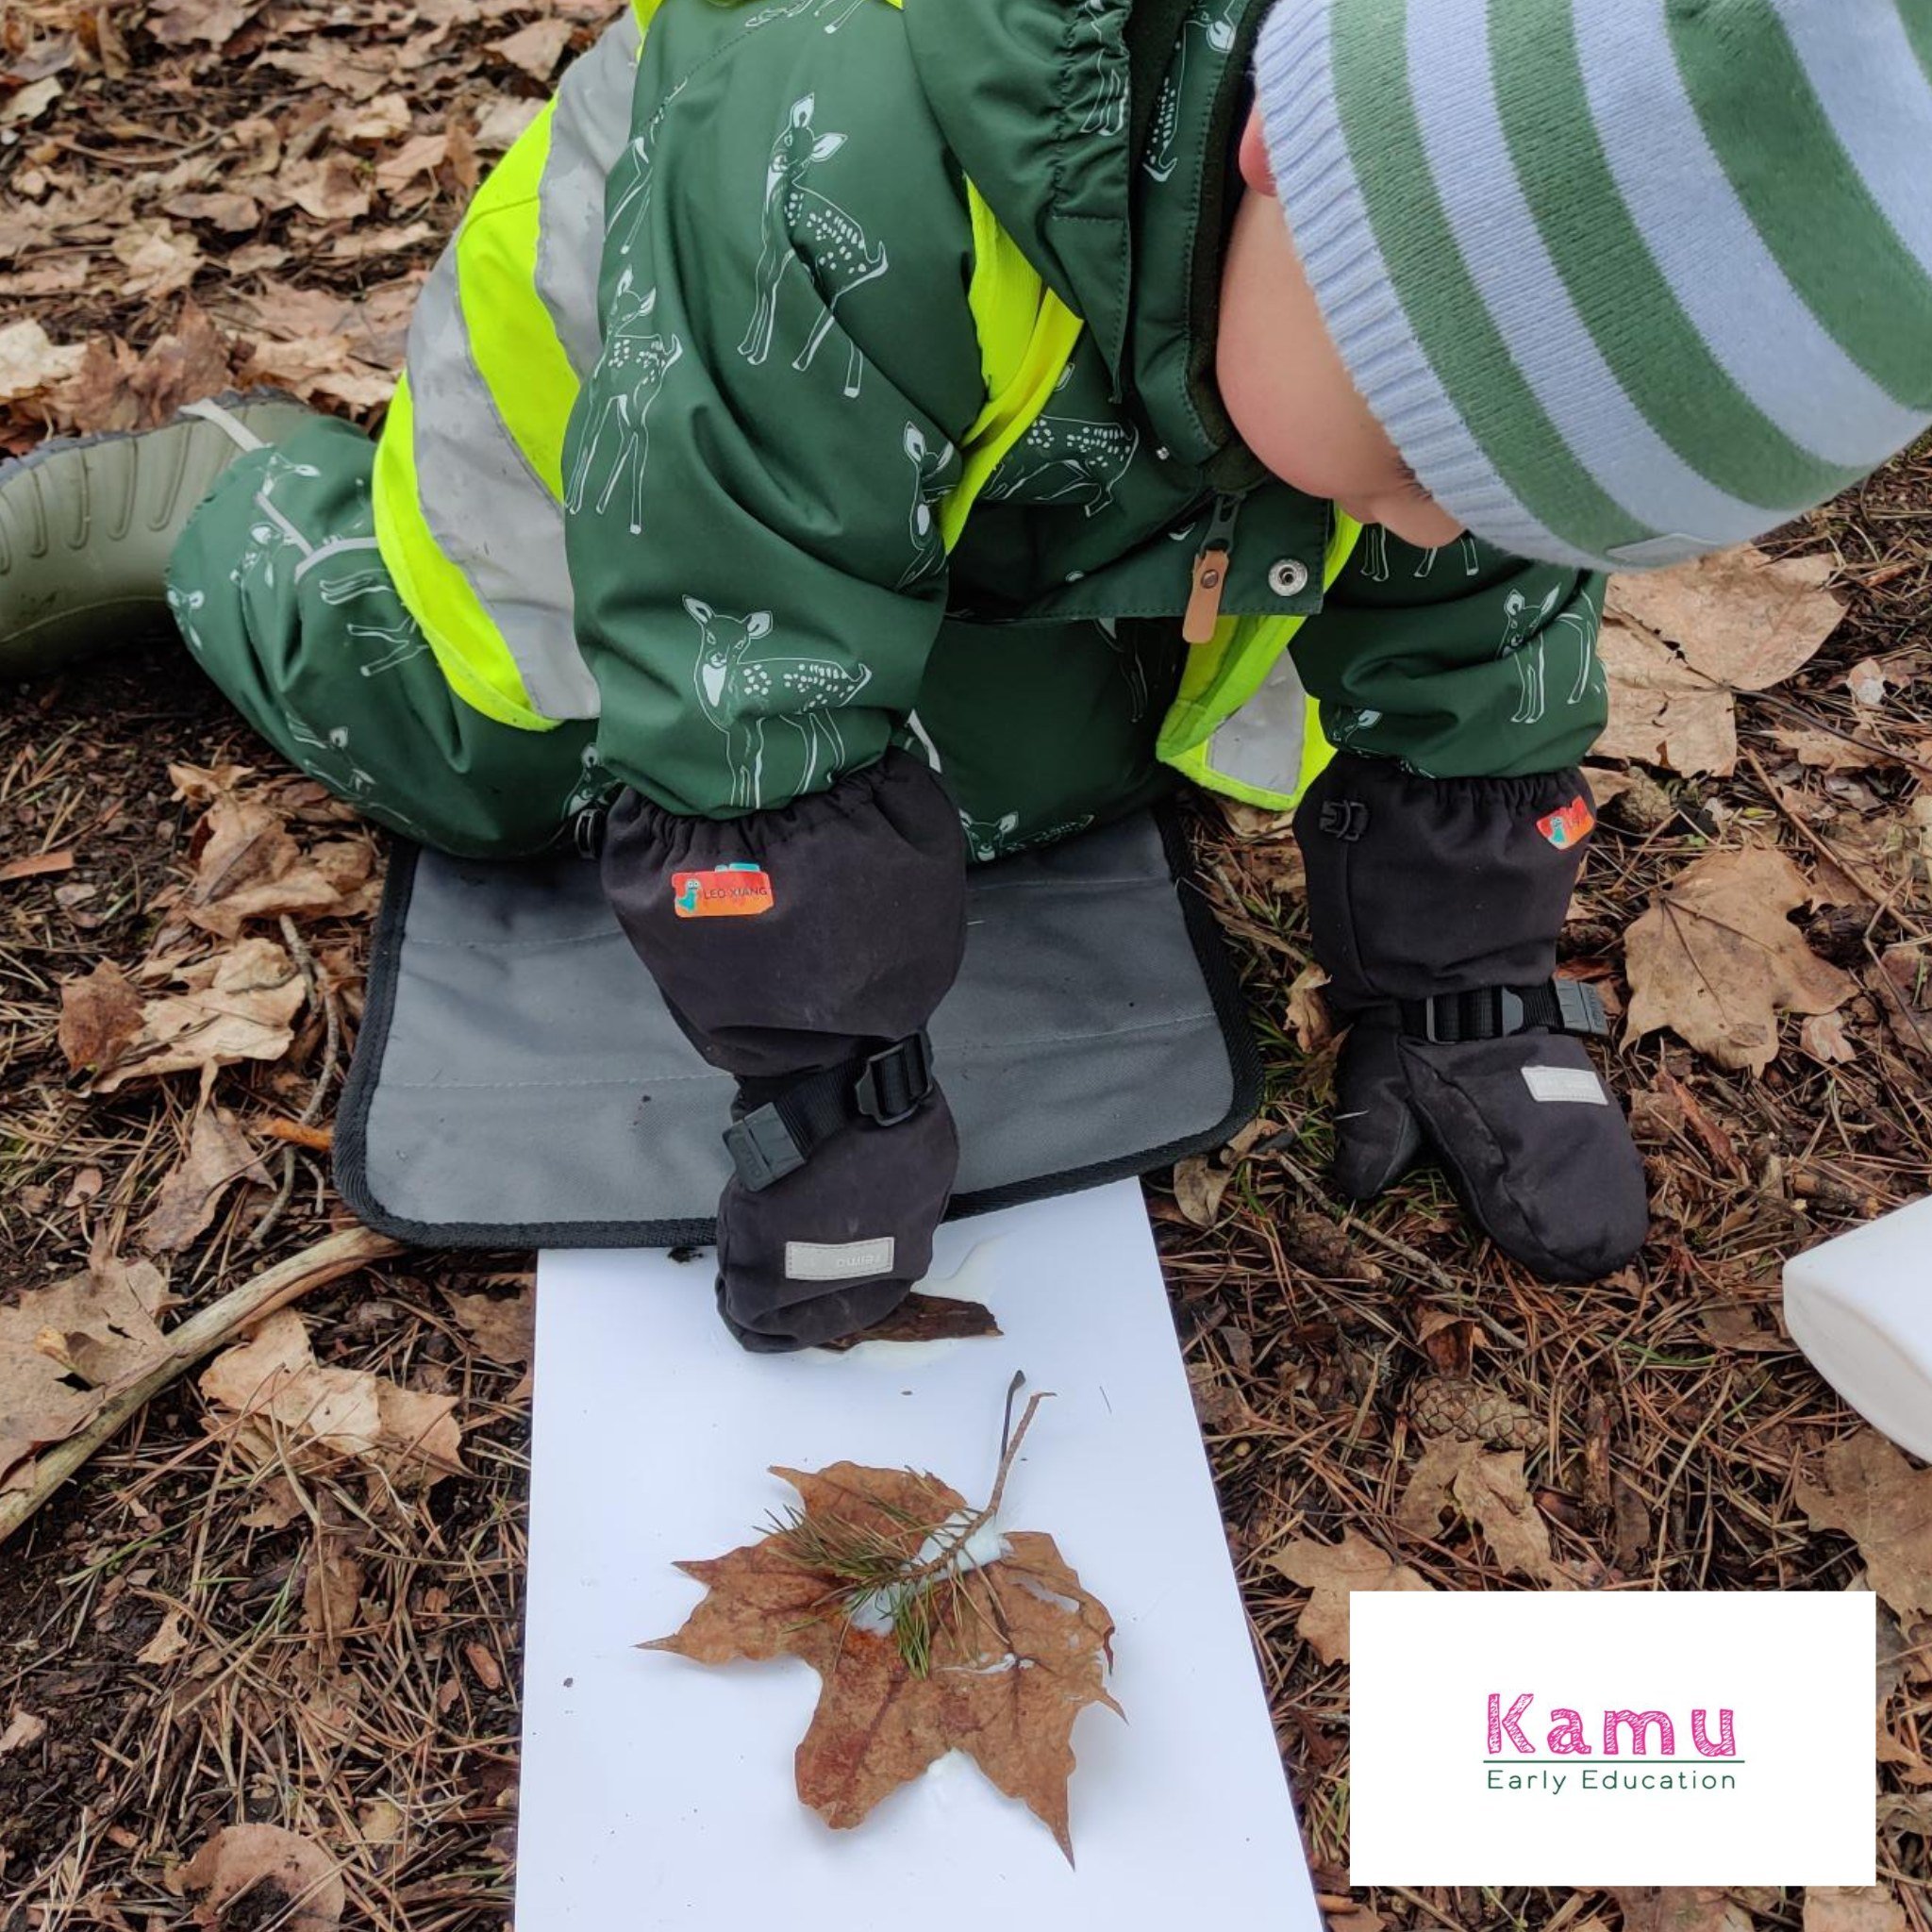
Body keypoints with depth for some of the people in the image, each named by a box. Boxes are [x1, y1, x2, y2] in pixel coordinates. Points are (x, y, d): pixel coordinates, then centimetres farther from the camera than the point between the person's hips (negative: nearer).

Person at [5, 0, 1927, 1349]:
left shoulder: (1516, 224, -26)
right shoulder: (841, 167, -47)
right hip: (613, 422, -4)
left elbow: (1469, 651, -15)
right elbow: (751, 704, -39)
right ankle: (220, 505, 33)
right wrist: (829, 1084, -31)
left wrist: (1459, 993, -13)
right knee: (462, 762, 9)